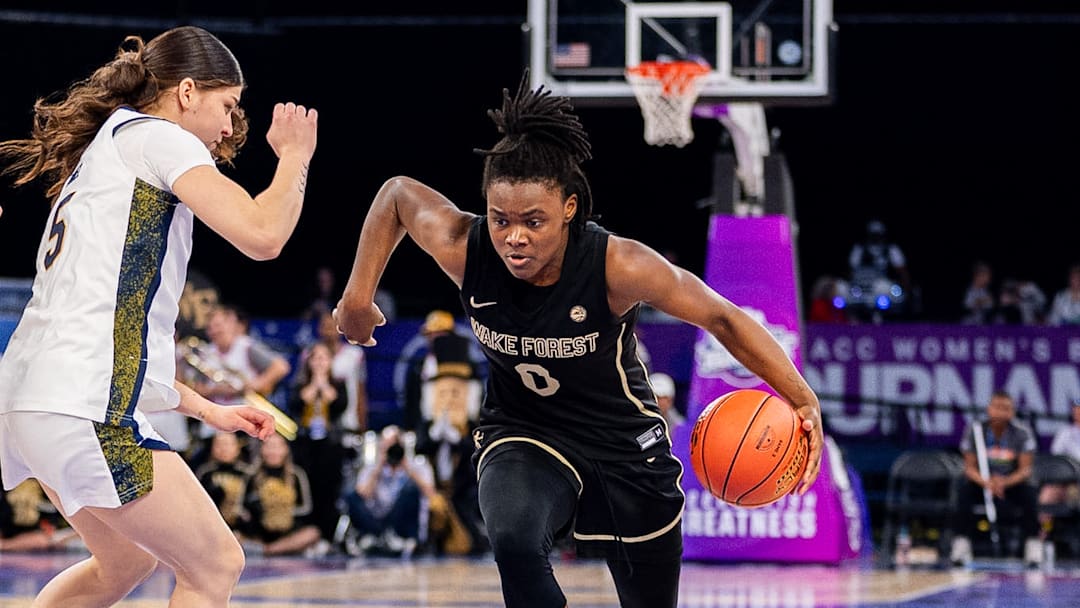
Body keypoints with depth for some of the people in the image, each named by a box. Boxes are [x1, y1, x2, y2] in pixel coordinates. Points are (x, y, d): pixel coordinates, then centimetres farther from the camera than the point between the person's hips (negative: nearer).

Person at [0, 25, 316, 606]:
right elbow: (261, 234, -13)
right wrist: (295, 157, 6)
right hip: (83, 407, -10)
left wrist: (206, 409, 29)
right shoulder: (155, 135, -2)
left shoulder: (100, 154, 27)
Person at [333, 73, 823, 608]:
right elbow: (397, 193, -3)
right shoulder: (462, 249, -23)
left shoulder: (618, 267, -29)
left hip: (625, 443, 0)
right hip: (521, 434, 0)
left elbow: (723, 319, -18)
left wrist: (802, 400, -23)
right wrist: (358, 296, -1)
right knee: (514, 538, -35)